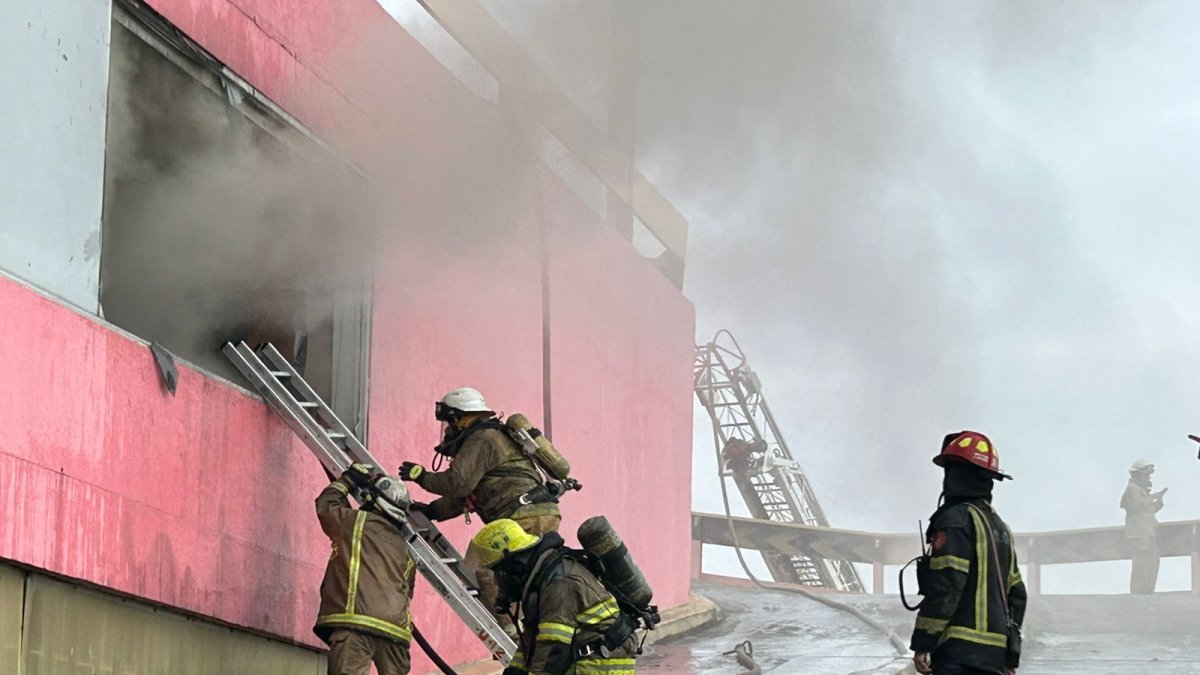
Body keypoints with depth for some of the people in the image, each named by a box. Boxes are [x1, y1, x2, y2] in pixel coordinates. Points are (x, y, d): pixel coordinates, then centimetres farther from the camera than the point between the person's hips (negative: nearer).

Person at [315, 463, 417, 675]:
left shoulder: (357, 522, 9)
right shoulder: (405, 549, 24)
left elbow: (325, 505, 25)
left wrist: (348, 480, 37)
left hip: (354, 621, -6)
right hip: (396, 630, 6)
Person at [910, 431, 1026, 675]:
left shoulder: (957, 519, -8)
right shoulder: (999, 526, 21)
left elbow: (945, 586, -17)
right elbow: (1016, 594, 22)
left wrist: (922, 642, -14)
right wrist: (1011, 655, 25)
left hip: (960, 650, -9)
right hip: (994, 653, 9)